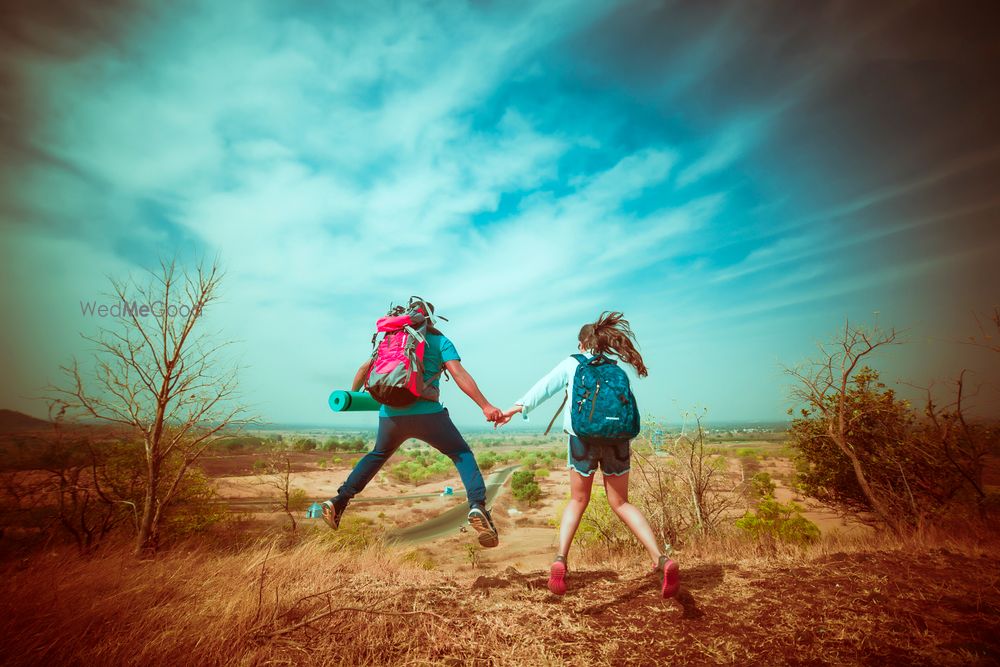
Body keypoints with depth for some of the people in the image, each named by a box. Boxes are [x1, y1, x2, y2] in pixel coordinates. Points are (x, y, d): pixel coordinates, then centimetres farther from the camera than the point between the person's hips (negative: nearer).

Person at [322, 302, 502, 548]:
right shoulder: (440, 341, 7)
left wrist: (352, 395, 40)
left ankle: (339, 501, 25)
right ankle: (477, 505, -14)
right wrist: (485, 406, -13)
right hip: (427, 413, -4)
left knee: (378, 455, 31)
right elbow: (459, 374, -8)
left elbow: (364, 368, 23)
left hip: (390, 414, 4)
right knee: (462, 454, 9)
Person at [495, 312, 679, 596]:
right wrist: (627, 442, 18)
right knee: (621, 502, 16)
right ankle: (661, 560, 3)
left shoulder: (572, 363, 11)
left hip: (582, 435, -1)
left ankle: (560, 559, 1)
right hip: (616, 435, 2)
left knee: (578, 500, 17)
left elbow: (545, 386, 3)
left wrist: (519, 407, 3)